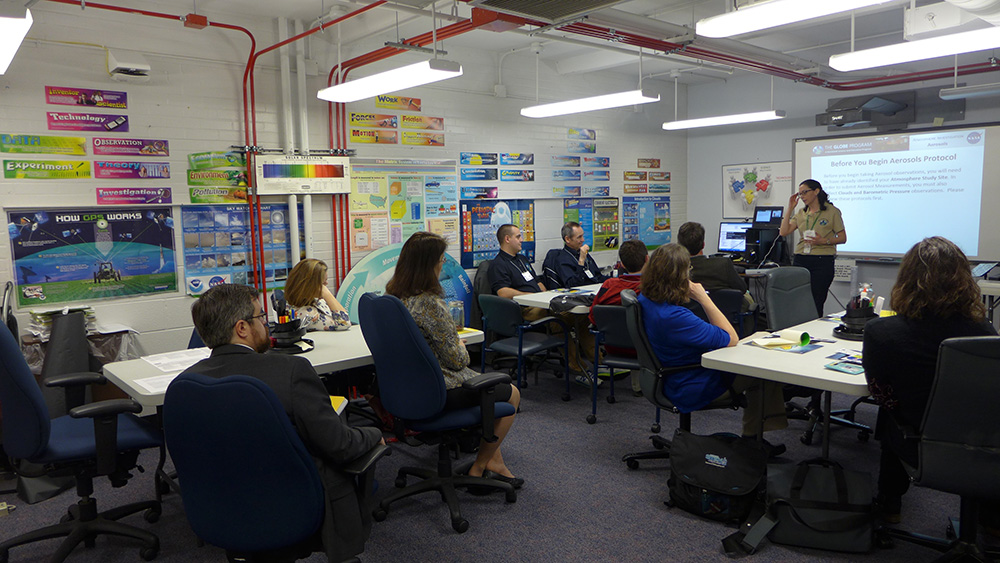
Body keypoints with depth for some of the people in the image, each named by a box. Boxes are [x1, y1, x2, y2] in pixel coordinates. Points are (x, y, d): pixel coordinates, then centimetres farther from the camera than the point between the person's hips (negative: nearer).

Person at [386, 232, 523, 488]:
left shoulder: (393, 296, 0)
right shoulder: (430, 304, -27)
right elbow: (457, 360, -20)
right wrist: (462, 346, 0)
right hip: (442, 392, -9)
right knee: (511, 394, 12)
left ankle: (494, 463, 29)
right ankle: (477, 469, 21)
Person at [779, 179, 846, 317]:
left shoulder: (832, 212, 1)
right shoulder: (801, 213, 15)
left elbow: (842, 238, 1)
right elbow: (783, 232, 4)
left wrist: (824, 241, -16)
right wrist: (790, 208, 5)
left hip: (822, 262, -4)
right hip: (800, 261, 4)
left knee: (816, 304, -4)